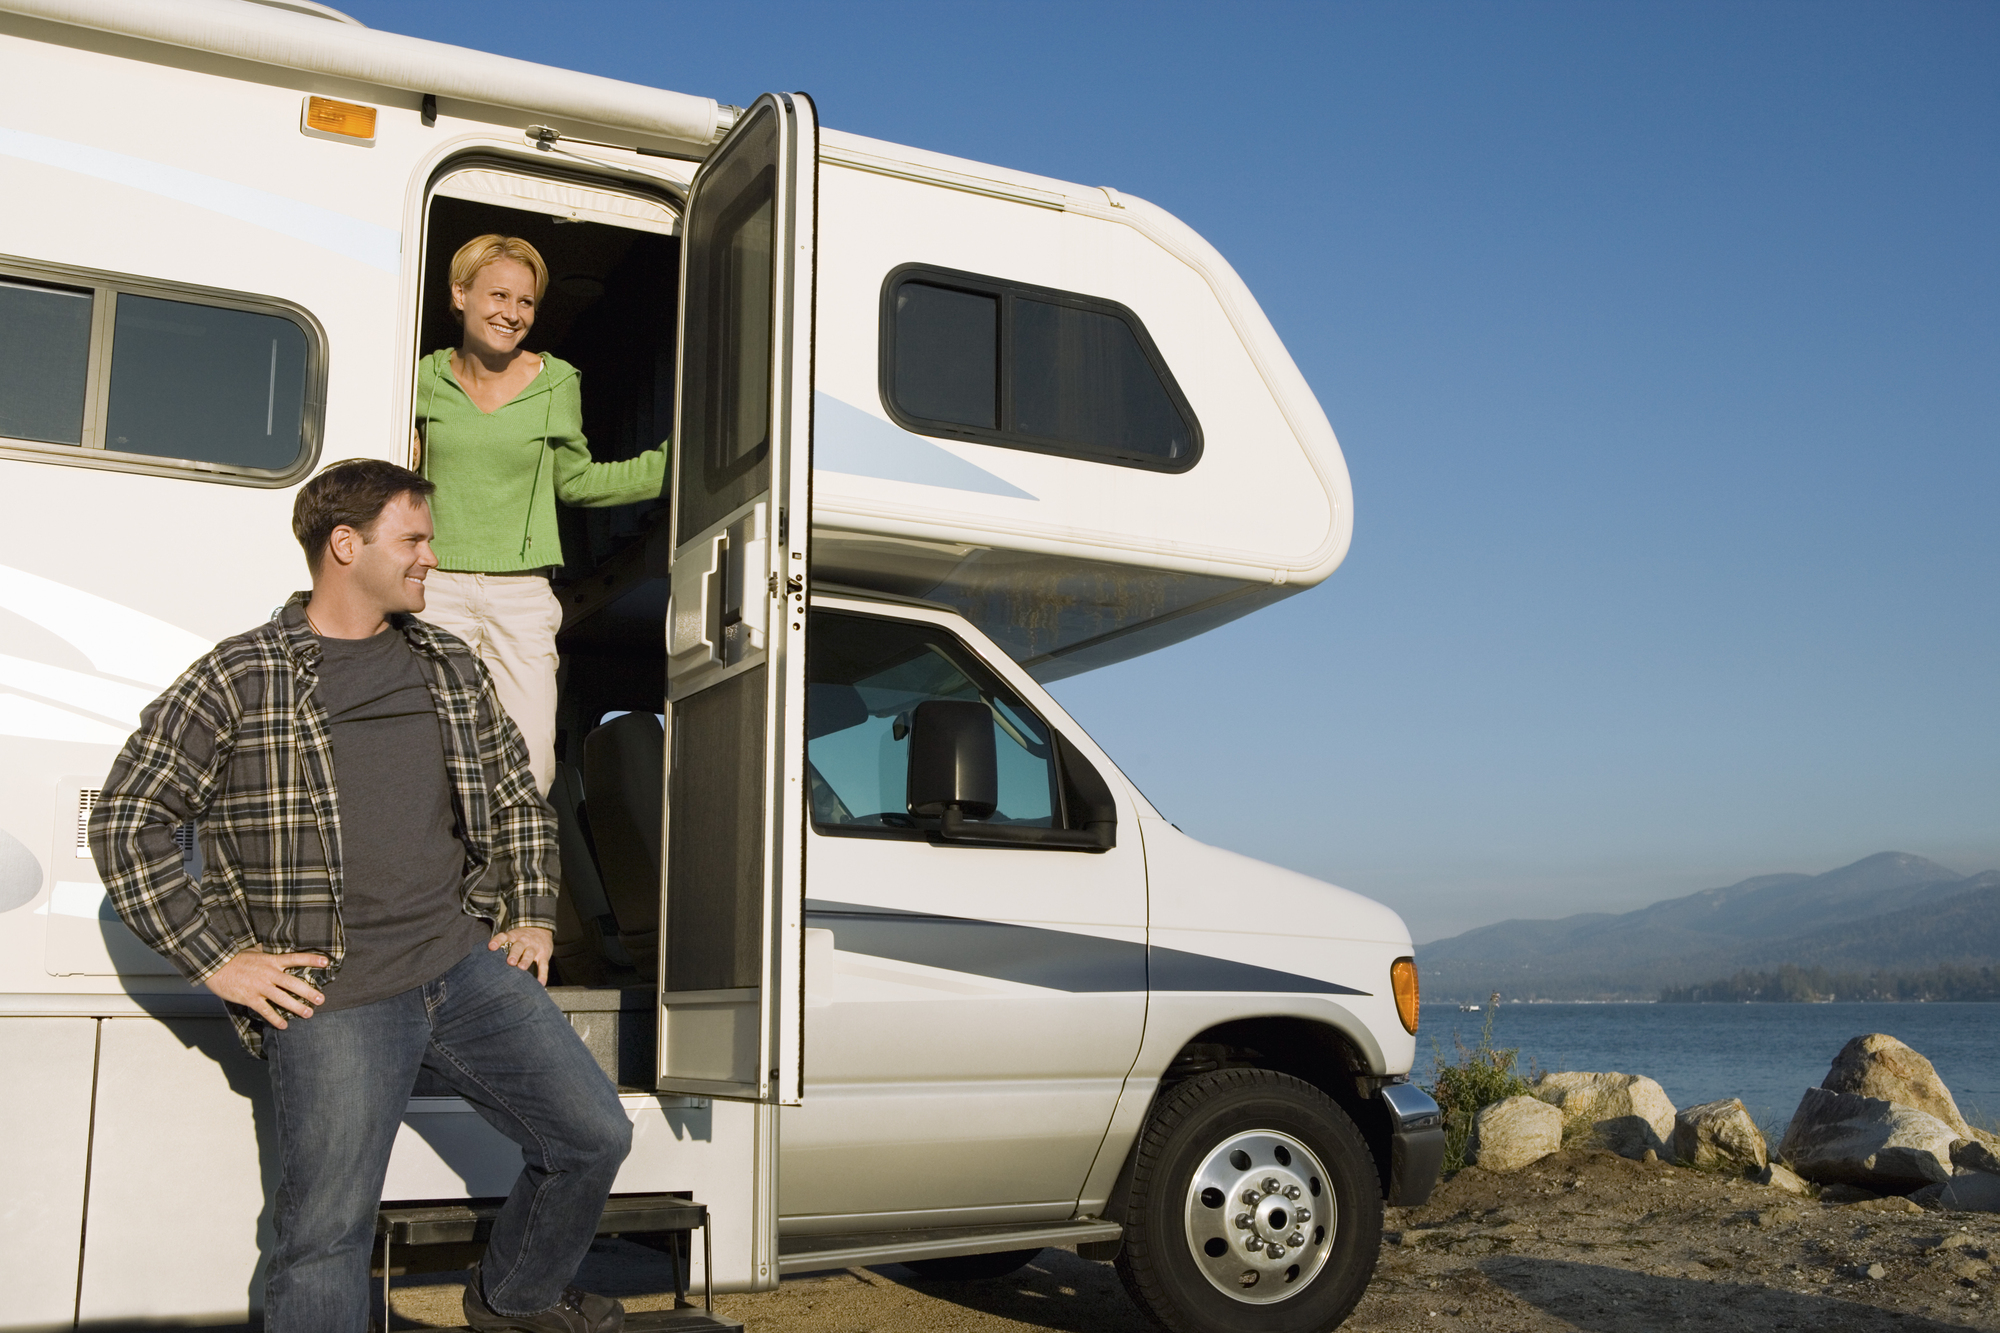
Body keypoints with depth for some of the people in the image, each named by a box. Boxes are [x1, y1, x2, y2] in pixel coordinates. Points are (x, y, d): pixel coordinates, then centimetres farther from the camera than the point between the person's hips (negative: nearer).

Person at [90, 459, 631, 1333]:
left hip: (467, 966, 5)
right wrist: (215, 960, -7)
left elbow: (516, 798, 23)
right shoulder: (236, 681, -4)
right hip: (331, 999, -5)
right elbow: (126, 822, -3)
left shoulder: (451, 669, 13)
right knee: (326, 1234, -3)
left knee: (594, 1135, 6)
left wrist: (533, 917, 13)